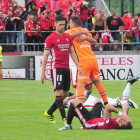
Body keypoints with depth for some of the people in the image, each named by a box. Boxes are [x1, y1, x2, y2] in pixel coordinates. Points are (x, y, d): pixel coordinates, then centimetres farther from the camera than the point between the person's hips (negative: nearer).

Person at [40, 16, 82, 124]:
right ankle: (64, 117, -11)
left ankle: (49, 113, 24)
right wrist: (43, 72, -7)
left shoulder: (68, 37, 13)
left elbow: (72, 52, 20)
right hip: (56, 68, -7)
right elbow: (45, 56, -4)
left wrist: (78, 66, 11)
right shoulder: (51, 38, -4)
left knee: (65, 93, 9)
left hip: (66, 68, 7)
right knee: (59, 92, -11)